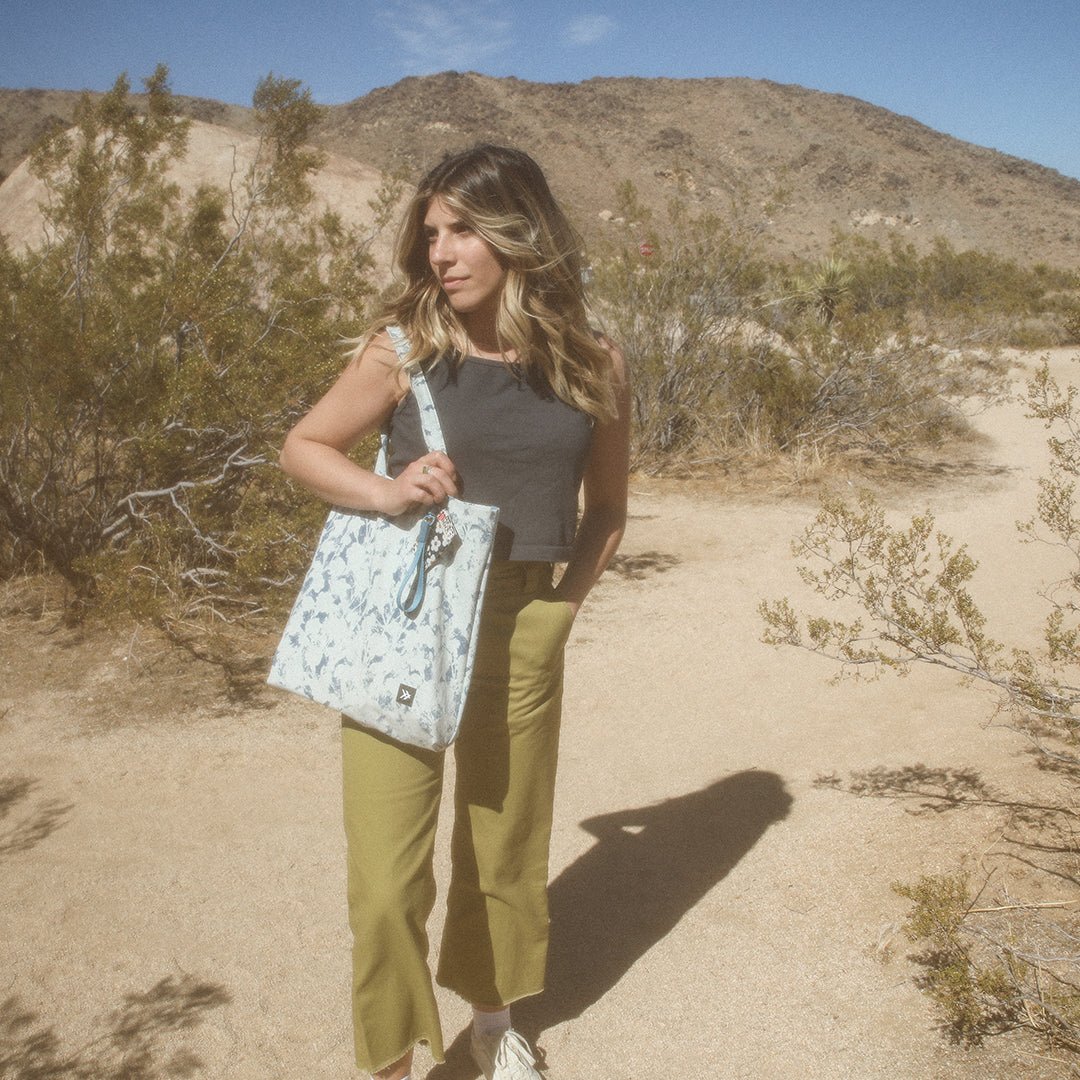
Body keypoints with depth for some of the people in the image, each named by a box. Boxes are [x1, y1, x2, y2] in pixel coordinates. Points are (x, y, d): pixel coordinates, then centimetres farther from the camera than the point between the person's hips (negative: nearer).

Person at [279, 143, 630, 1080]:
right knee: (386, 878, -1)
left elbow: (606, 507, 12)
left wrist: (562, 604, 3)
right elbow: (303, 447, 4)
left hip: (524, 634, 2)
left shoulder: (594, 367, 0)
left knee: (505, 845, 17)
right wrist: (385, 493, -14)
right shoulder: (405, 349, -6)